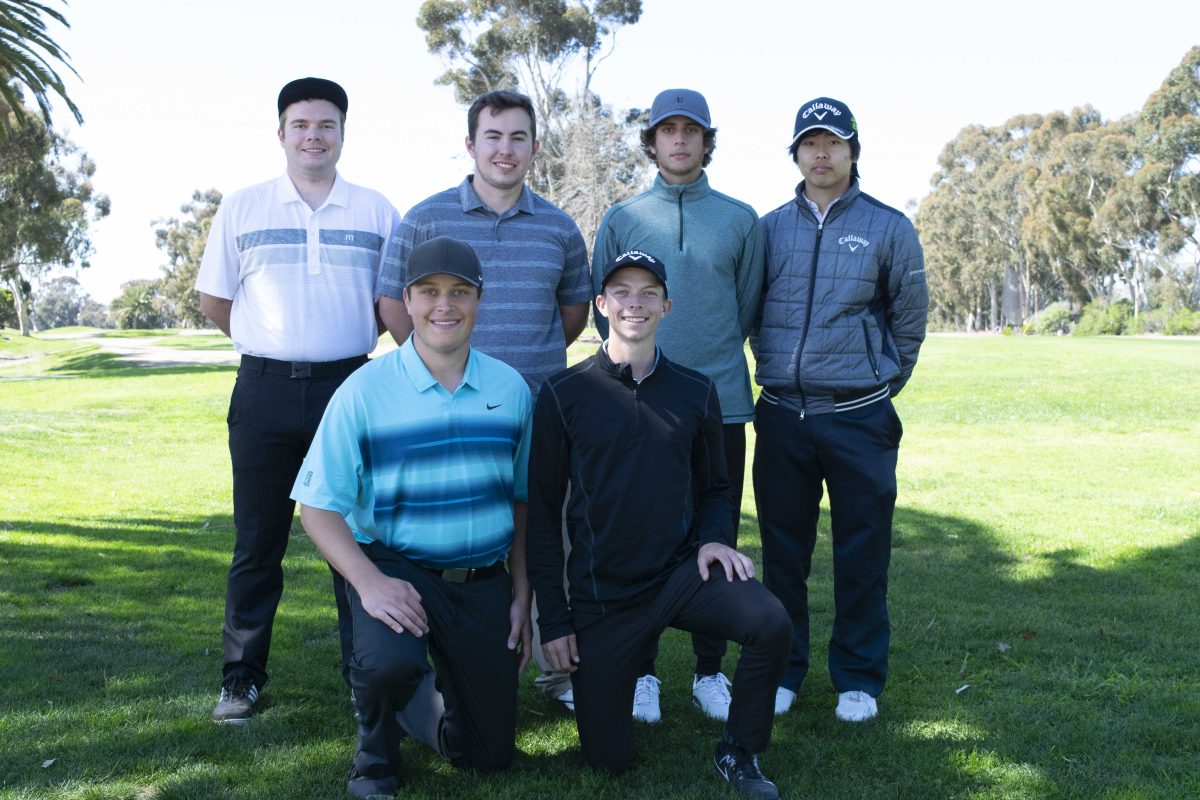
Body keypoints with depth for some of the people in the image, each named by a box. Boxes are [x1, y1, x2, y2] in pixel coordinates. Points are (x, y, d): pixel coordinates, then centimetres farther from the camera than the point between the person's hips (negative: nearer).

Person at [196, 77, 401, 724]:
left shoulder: (376, 211, 7)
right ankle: (243, 675, 15)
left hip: (349, 387, 0)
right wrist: (272, 344, 10)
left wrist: (347, 343, 7)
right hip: (264, 391, 0)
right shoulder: (242, 209, 7)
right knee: (258, 540, 5)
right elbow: (214, 300, 12)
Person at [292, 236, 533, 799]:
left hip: (483, 582, 4)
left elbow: (521, 499, 11)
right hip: (395, 569, -3)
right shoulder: (364, 391, -8)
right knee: (391, 662, -36)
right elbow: (318, 505, -10)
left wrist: (521, 597, 6)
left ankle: (411, 701, 41)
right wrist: (369, 581, -24)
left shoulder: (511, 389, 3)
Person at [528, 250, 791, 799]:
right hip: (601, 594, -1)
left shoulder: (695, 393, 3)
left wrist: (714, 539, -7)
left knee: (771, 624, -28)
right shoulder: (564, 395, -4)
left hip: (681, 574, 2)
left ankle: (738, 755, -2)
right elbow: (543, 512, -1)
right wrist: (552, 619, -4)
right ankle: (600, 673, 34)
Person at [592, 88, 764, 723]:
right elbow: (603, 308, 11)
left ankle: (710, 670, 17)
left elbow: (747, 307, 14)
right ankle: (640, 670, 13)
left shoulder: (740, 219, 9)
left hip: (721, 403, 1)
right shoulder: (621, 219, 8)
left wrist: (714, 361, 13)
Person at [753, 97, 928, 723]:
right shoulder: (769, 228, 8)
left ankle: (859, 678, 16)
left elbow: (908, 320, 9)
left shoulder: (889, 228, 2)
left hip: (859, 418, -2)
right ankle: (782, 670, 21)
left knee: (862, 554, 3)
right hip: (781, 416, 2)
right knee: (782, 550, 9)